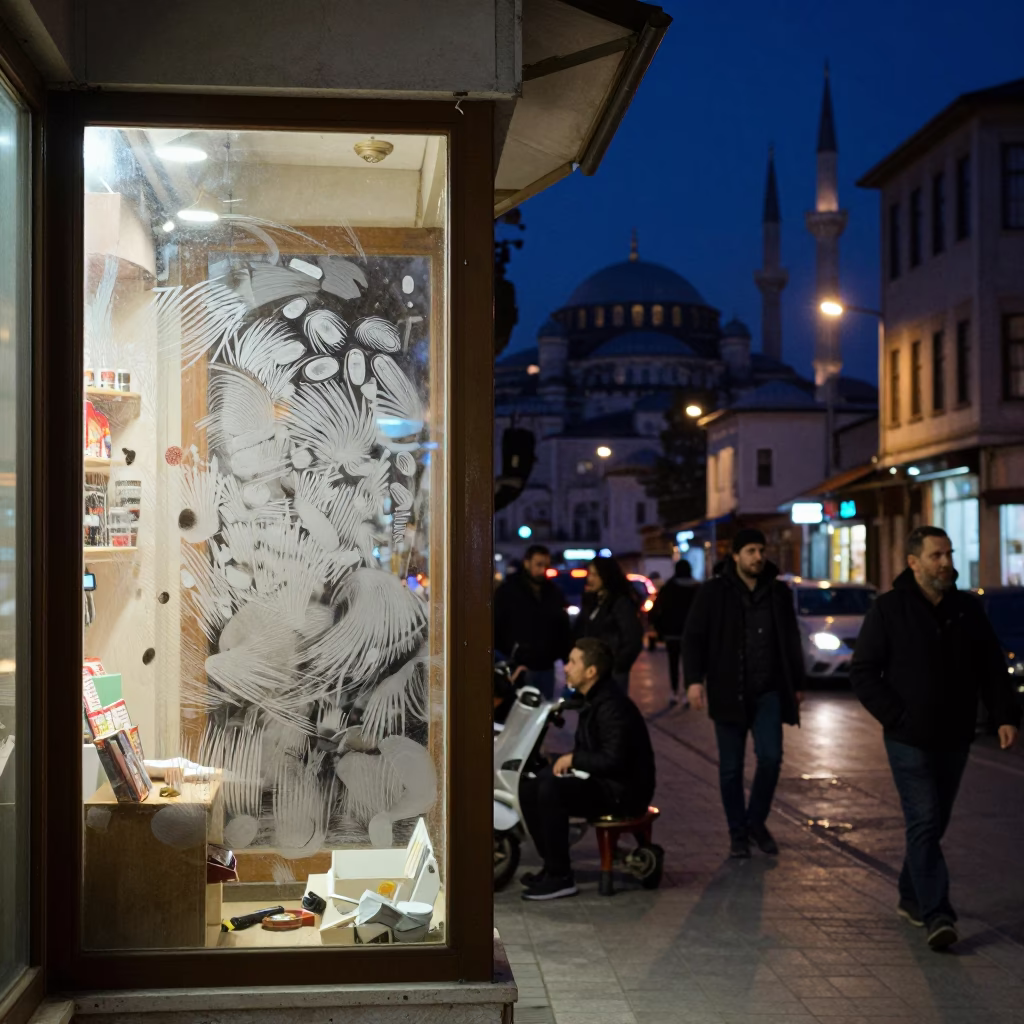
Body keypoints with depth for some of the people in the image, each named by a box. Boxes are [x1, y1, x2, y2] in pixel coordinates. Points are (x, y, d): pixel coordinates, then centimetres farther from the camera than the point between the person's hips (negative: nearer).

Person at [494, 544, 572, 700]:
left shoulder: (555, 594, 11)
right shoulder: (507, 591, -3)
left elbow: (564, 629, 15)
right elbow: (495, 629, -5)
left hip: (546, 668, 4)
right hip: (518, 668, -4)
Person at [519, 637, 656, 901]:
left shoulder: (612, 706, -21)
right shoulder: (593, 699, 11)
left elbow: (613, 760, -28)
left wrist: (573, 759, -16)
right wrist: (569, 761, 0)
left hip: (623, 791, -11)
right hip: (600, 781, 11)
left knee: (550, 789, -28)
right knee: (529, 786, 4)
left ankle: (561, 878, -20)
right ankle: (552, 865, 8)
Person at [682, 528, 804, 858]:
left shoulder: (779, 592, 8)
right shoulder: (714, 592, -2)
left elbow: (791, 642, 16)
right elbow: (693, 637, -4)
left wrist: (798, 684, 14)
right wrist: (695, 680, -15)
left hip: (768, 691, 2)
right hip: (728, 692, -2)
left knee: (770, 757, -8)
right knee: (731, 767, 3)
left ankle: (756, 822, 14)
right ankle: (738, 833, 17)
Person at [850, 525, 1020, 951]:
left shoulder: (968, 609, 7)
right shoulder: (889, 610, -6)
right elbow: (863, 672, -5)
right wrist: (897, 716, -12)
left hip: (953, 740, 5)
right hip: (909, 740, -5)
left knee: (933, 824, 13)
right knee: (924, 822, -12)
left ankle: (910, 897, 29)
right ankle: (937, 915, -14)